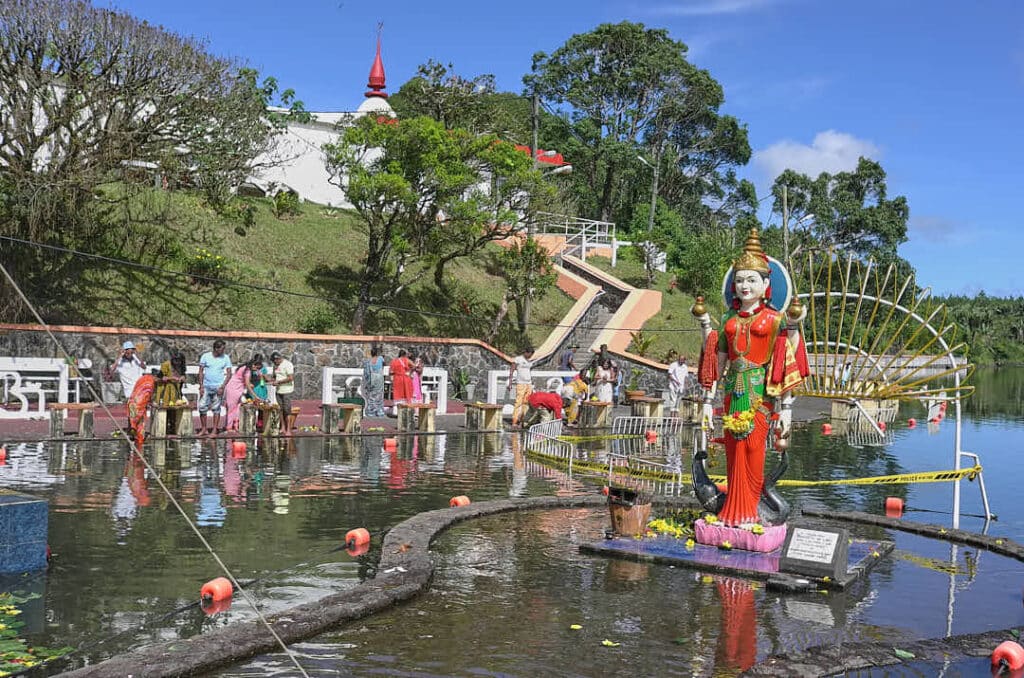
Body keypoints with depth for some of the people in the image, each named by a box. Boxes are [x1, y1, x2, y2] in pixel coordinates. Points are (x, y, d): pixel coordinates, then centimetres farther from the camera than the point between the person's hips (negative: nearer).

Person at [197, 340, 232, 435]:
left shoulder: (225, 358, 0)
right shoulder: (205, 356, 0)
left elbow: (229, 373, -1)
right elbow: (201, 372, 2)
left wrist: (222, 387, -11)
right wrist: (201, 386, -5)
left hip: (218, 387, -1)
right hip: (206, 387, 1)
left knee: (216, 409, 1)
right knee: (202, 408, -1)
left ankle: (214, 430, 7)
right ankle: (203, 429, 10)